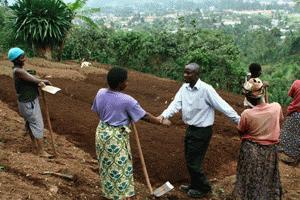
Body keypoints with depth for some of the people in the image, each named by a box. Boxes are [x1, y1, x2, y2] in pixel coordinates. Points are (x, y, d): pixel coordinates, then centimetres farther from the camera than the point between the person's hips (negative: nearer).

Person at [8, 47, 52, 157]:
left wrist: (39, 82, -15)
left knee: (30, 123, 21)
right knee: (38, 125, -4)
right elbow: (34, 80, -21)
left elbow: (31, 80, 5)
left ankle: (35, 144, 36)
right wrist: (45, 81, -3)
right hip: (29, 103, -10)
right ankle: (41, 151, 4)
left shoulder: (19, 69, 7)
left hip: (29, 100, 10)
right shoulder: (18, 71, -24)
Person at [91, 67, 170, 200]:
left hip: (102, 132, 7)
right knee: (121, 167, 2)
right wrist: (162, 122, -1)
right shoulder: (127, 100, -22)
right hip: (117, 137, -7)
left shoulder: (100, 93, -5)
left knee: (106, 164, 22)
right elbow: (145, 116, -15)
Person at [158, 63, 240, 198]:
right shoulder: (184, 88, 0)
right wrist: (164, 115, -28)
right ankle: (195, 185, 40)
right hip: (191, 129, 8)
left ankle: (204, 188, 23)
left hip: (202, 130, -8)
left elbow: (222, 106, -21)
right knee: (190, 160, 20)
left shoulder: (206, 89, -21)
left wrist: (239, 121, -20)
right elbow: (176, 103, -10)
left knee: (193, 162, 1)